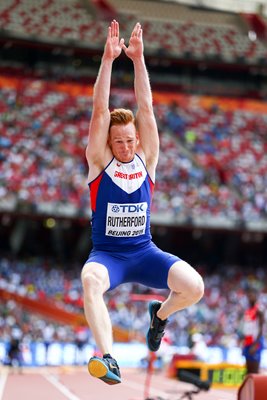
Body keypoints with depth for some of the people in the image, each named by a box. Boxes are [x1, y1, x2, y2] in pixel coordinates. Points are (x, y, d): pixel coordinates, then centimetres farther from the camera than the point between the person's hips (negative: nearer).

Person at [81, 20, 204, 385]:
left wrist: (138, 58, -10)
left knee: (194, 287, -22)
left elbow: (146, 108, -5)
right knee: (90, 281, -38)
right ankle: (108, 357, -45)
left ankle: (160, 313, 13)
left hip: (144, 251, 3)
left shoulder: (146, 159, 2)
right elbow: (100, 110, -13)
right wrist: (108, 58, -18)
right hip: (107, 253, -3)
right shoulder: (99, 161, -3)